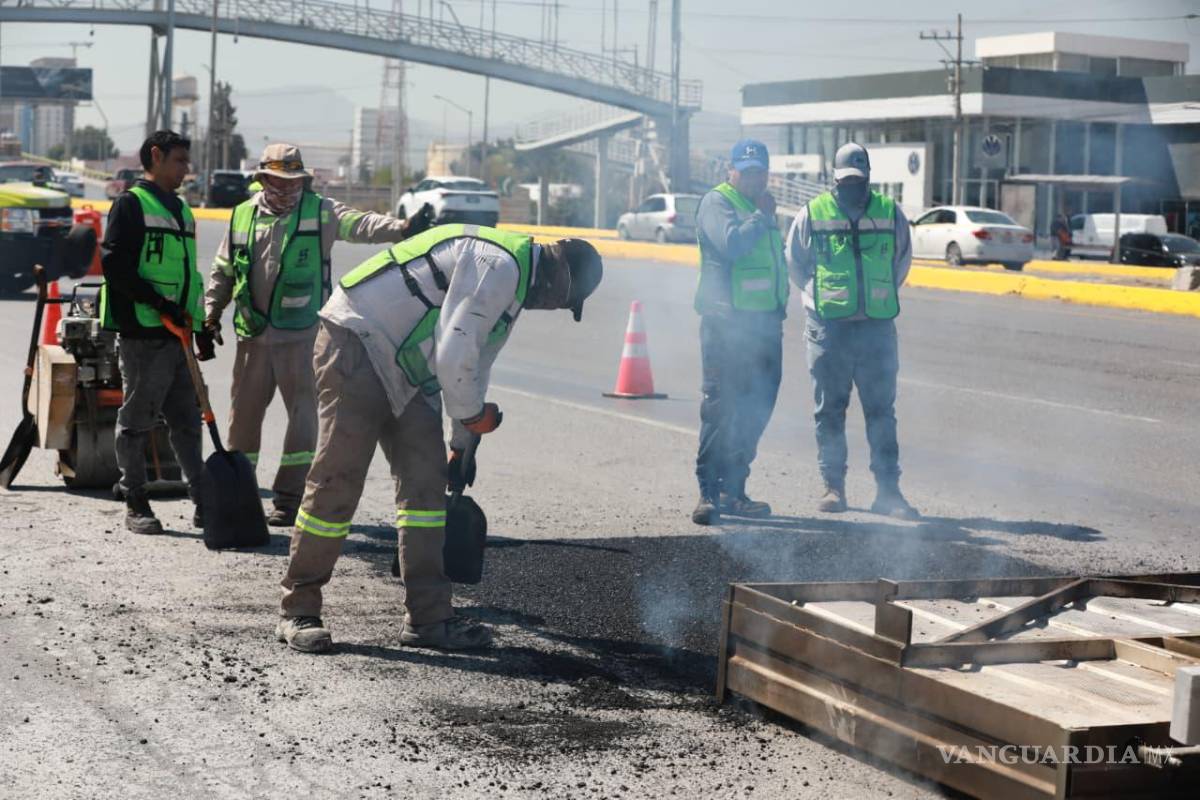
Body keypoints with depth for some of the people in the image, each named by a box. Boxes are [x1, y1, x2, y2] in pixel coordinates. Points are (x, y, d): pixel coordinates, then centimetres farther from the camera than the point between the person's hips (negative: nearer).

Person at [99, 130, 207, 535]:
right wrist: (160, 303, -20)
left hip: (177, 335, 8)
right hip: (143, 334, -8)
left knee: (186, 421, 10)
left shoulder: (181, 210, 19)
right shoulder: (131, 204, -6)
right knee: (137, 420, 1)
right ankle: (135, 504, 8)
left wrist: (199, 326, 21)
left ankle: (204, 501, 13)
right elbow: (115, 265, -15)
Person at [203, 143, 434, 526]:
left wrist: (400, 228, -36)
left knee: (302, 415, -4)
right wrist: (212, 312, 7)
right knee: (244, 412, 10)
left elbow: (359, 224, -18)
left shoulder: (320, 212, 0)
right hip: (252, 334, 3)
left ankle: (289, 497, 1)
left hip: (301, 334, -3)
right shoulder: (242, 216, 9)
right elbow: (222, 272, 17)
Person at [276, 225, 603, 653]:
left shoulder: (513, 283, 17)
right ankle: (298, 612, 2)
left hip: (400, 369, 11)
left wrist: (462, 446, 32)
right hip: (356, 343, -11)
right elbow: (454, 353, -23)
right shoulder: (500, 264, -18)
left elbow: (475, 364, 28)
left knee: (425, 480, 5)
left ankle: (429, 617, 8)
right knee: (337, 481, -8)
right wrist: (473, 414, -6)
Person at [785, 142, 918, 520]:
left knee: (881, 411, 0)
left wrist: (882, 296, 12)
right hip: (828, 328, -1)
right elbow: (795, 262, 13)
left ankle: (888, 489, 3)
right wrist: (821, 296, 8)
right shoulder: (813, 214, 3)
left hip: (878, 327, 1)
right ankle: (833, 485, 13)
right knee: (830, 411, 4)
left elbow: (902, 260, 20)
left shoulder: (889, 213, 7)